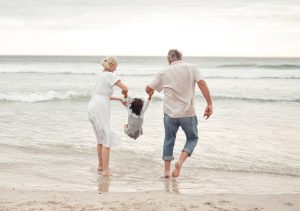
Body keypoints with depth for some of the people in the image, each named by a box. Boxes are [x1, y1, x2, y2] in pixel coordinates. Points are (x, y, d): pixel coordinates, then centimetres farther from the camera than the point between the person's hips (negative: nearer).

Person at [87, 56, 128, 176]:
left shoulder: (100, 75, 18)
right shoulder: (110, 75, -6)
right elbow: (125, 88, -12)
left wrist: (119, 99, 26)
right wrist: (124, 93, 11)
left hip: (92, 107, 8)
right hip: (100, 109, -8)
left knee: (100, 138, 19)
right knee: (107, 139, -3)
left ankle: (101, 165, 28)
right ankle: (106, 170, -4)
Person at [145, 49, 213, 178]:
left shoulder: (164, 73, 4)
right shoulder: (191, 68, 1)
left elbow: (149, 89, 8)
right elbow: (202, 84, -12)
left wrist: (150, 94, 32)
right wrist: (209, 104, -11)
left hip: (170, 113, 1)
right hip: (188, 113, -1)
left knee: (169, 140, 18)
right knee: (192, 138, 16)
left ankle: (167, 170, 17)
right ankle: (180, 161, -6)